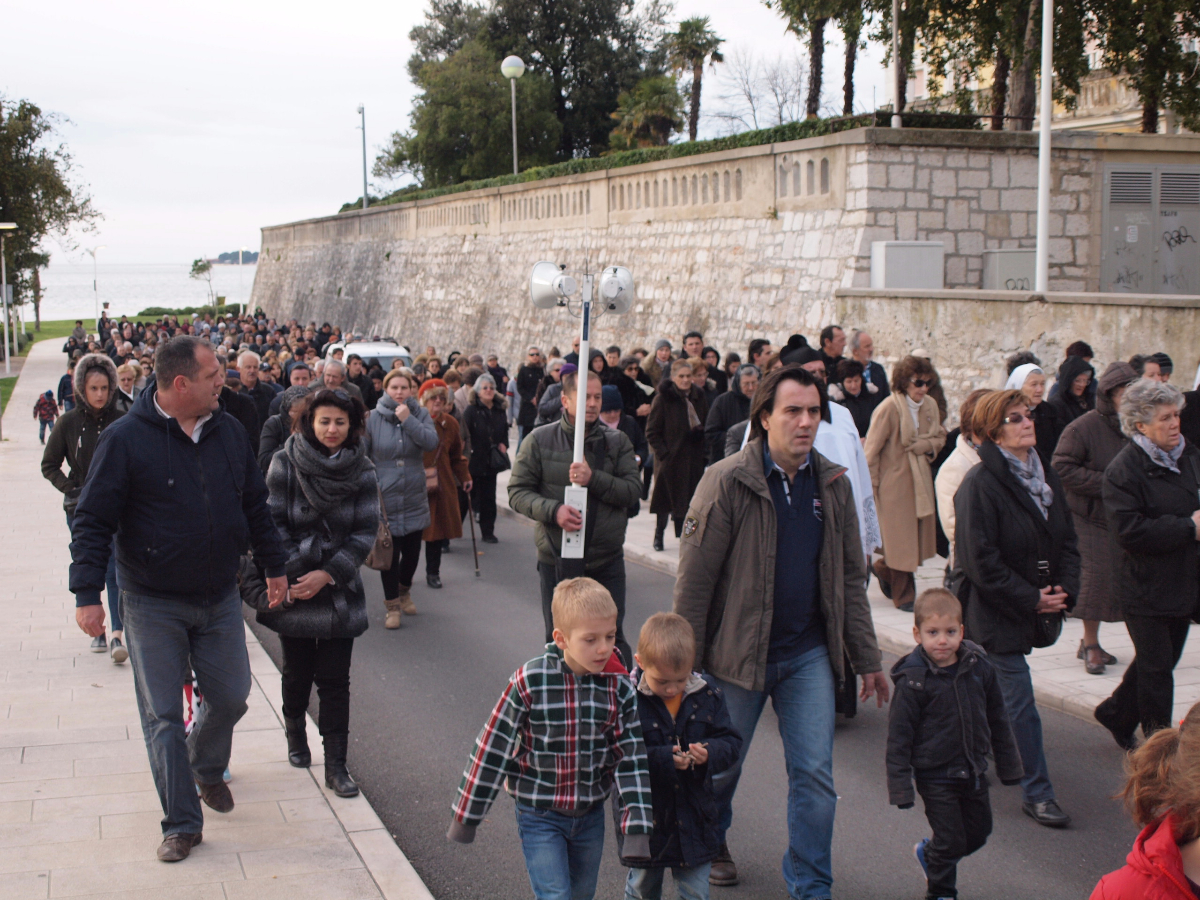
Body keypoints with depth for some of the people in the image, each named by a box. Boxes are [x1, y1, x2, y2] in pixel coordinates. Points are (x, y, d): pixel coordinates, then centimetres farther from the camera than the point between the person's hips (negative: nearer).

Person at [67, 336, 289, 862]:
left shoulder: (229, 432, 1)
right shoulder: (126, 439, -14)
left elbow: (255, 505, 13)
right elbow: (93, 521, -12)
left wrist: (274, 566, 17)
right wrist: (87, 593, -18)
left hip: (220, 599, 4)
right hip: (152, 605, -4)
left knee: (230, 698, 10)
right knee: (163, 716, 0)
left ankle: (207, 769, 41)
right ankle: (181, 824, 10)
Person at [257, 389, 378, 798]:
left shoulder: (362, 471, -4)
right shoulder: (285, 463, -8)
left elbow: (366, 532, -5)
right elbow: (274, 523, -8)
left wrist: (327, 574, -15)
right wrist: (289, 579, -15)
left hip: (339, 590, 1)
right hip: (293, 588, 0)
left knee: (335, 680, 0)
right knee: (297, 673, 13)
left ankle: (336, 765, 4)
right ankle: (295, 733, 39)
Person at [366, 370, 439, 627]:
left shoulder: (420, 415, 1)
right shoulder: (372, 418, -5)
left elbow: (432, 442, -15)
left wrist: (408, 420, -19)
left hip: (414, 498, 3)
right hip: (385, 498, -3)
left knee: (412, 551, 12)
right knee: (389, 553, -2)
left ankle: (404, 590, 38)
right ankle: (392, 605, 13)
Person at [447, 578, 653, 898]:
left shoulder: (619, 688, -11)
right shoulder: (530, 682, -19)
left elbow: (632, 760, -6)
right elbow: (493, 747, -11)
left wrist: (636, 828, -11)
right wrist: (466, 815, -6)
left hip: (590, 814, 4)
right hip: (539, 815, -4)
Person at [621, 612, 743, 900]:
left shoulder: (707, 694, -4)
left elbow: (731, 741, 3)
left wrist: (710, 753, -19)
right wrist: (661, 760, -29)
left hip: (694, 818, 3)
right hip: (646, 821, -2)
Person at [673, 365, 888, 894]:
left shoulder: (833, 484, 3)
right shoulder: (727, 482, -13)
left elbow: (850, 578, 9)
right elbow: (694, 578, -12)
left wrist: (866, 658, 8)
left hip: (809, 654, 3)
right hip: (738, 652, -3)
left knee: (815, 774, 1)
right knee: (721, 766, 14)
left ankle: (811, 886, 15)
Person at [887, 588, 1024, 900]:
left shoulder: (979, 667, -3)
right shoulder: (913, 680, -17)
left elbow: (998, 720, 9)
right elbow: (899, 736, -13)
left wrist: (1008, 765, 14)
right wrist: (900, 786, -14)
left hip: (973, 772, 5)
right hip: (935, 777, -5)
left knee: (979, 831, 17)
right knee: (951, 839, 1)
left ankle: (929, 853, 43)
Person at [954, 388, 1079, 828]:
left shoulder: (1045, 475, 8)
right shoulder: (980, 484, -17)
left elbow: (1067, 540, 12)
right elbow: (981, 561, -19)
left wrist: (1064, 589, -4)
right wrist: (1032, 600, -16)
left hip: (1036, 608, 7)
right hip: (997, 614, -7)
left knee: (995, 694, 19)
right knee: (1020, 705, -4)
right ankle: (1036, 792, 3)